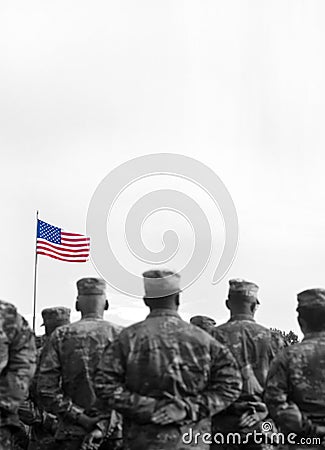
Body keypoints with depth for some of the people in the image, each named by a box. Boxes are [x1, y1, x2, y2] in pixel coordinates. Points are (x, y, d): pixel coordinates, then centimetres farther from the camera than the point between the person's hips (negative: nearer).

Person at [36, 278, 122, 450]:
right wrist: (103, 425, -4)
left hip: (71, 435, 0)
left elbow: (45, 389, -5)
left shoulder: (61, 335, 1)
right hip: (114, 434, 0)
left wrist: (79, 418, -4)